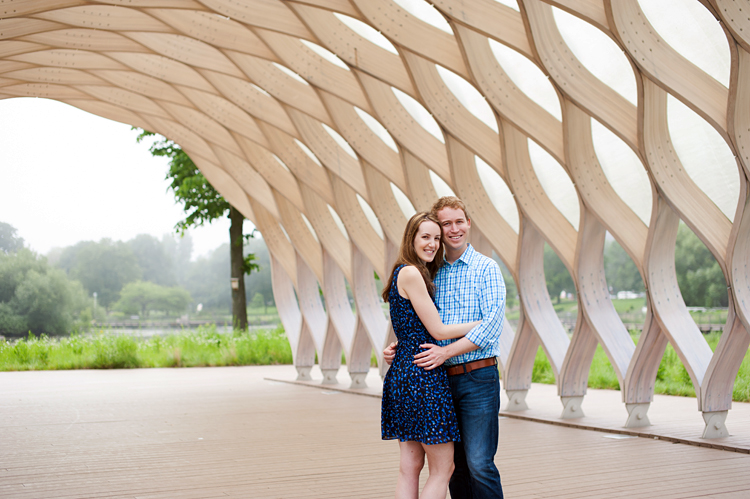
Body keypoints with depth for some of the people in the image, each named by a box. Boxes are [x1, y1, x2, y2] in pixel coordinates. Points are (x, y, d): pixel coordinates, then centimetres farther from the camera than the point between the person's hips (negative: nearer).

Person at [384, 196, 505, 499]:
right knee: (454, 463, 10)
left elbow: (492, 325, -13)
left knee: (479, 463, -9)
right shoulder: (432, 274, 13)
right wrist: (397, 347, 1)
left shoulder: (486, 268, -2)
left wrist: (446, 351, -18)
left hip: (477, 377, -5)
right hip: (442, 380, 5)